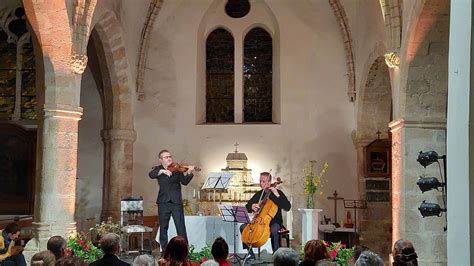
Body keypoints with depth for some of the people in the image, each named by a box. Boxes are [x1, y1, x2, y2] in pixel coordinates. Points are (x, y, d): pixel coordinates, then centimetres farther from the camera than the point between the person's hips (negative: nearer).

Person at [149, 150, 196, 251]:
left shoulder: (177, 169, 5)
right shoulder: (158, 169, 9)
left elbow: (184, 182, -8)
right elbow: (151, 175, -12)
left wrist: (189, 173, -27)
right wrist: (162, 171, -27)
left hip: (176, 201, -1)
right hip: (163, 202, 1)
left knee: (181, 227, -4)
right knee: (163, 227, 7)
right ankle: (164, 250, 16)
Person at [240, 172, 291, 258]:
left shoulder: (278, 193, -4)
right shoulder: (259, 194, 10)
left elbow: (287, 207, -17)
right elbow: (247, 207, 11)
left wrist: (277, 195, -24)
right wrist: (251, 206, -14)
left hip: (274, 222, -5)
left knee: (273, 230, -39)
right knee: (243, 227, -15)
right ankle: (251, 254, -8)